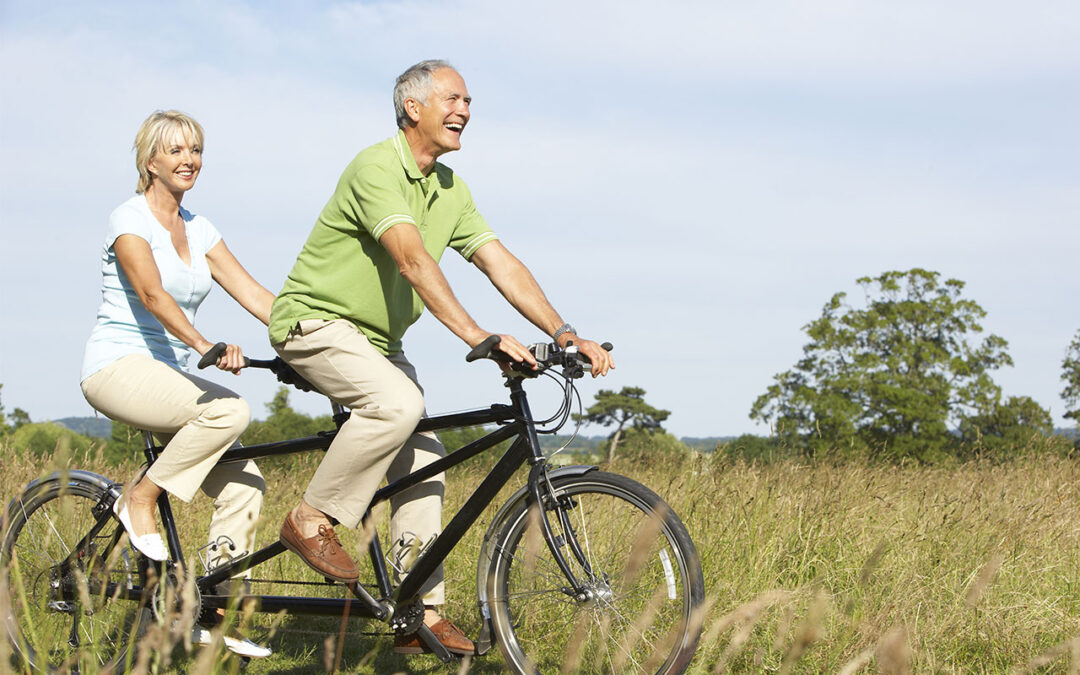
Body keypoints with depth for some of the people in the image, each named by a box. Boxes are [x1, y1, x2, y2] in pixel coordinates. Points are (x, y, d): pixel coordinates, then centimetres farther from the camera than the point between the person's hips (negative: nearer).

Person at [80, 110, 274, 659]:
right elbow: (153, 293, -25)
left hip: (166, 374, 7)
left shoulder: (197, 229, 12)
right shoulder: (130, 219, -10)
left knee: (244, 483, -6)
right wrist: (206, 346, -41)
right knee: (229, 410, -31)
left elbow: (252, 292, 5)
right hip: (118, 366, -7)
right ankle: (140, 500, -12)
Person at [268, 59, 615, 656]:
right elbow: (413, 259, -34)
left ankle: (420, 614, 4)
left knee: (423, 460, -1)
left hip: (377, 338, 9)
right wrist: (475, 335, -44)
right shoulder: (377, 168, -21)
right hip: (316, 320, -8)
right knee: (399, 404, -32)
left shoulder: (451, 190, 6)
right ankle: (312, 520, -15)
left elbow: (501, 263, 0)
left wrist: (564, 334, -13)